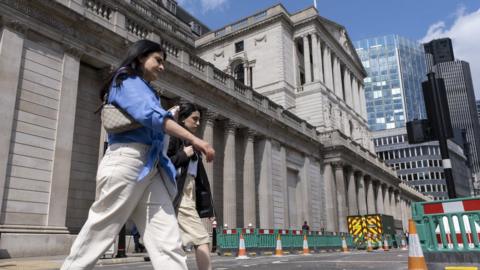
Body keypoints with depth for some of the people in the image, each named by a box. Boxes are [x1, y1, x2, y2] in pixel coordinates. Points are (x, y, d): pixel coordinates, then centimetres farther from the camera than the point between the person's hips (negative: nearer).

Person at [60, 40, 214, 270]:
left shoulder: (145, 89, 29)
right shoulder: (126, 80, 3)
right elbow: (151, 115, -15)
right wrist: (194, 140, -20)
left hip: (151, 168, 8)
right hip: (127, 162, -8)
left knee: (168, 244, -4)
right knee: (96, 238, 0)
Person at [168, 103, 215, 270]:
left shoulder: (192, 142, 20)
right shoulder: (172, 137, -3)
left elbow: (199, 175, 15)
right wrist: (183, 155, -12)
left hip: (190, 192, 8)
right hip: (178, 194, -8)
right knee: (201, 238, -12)